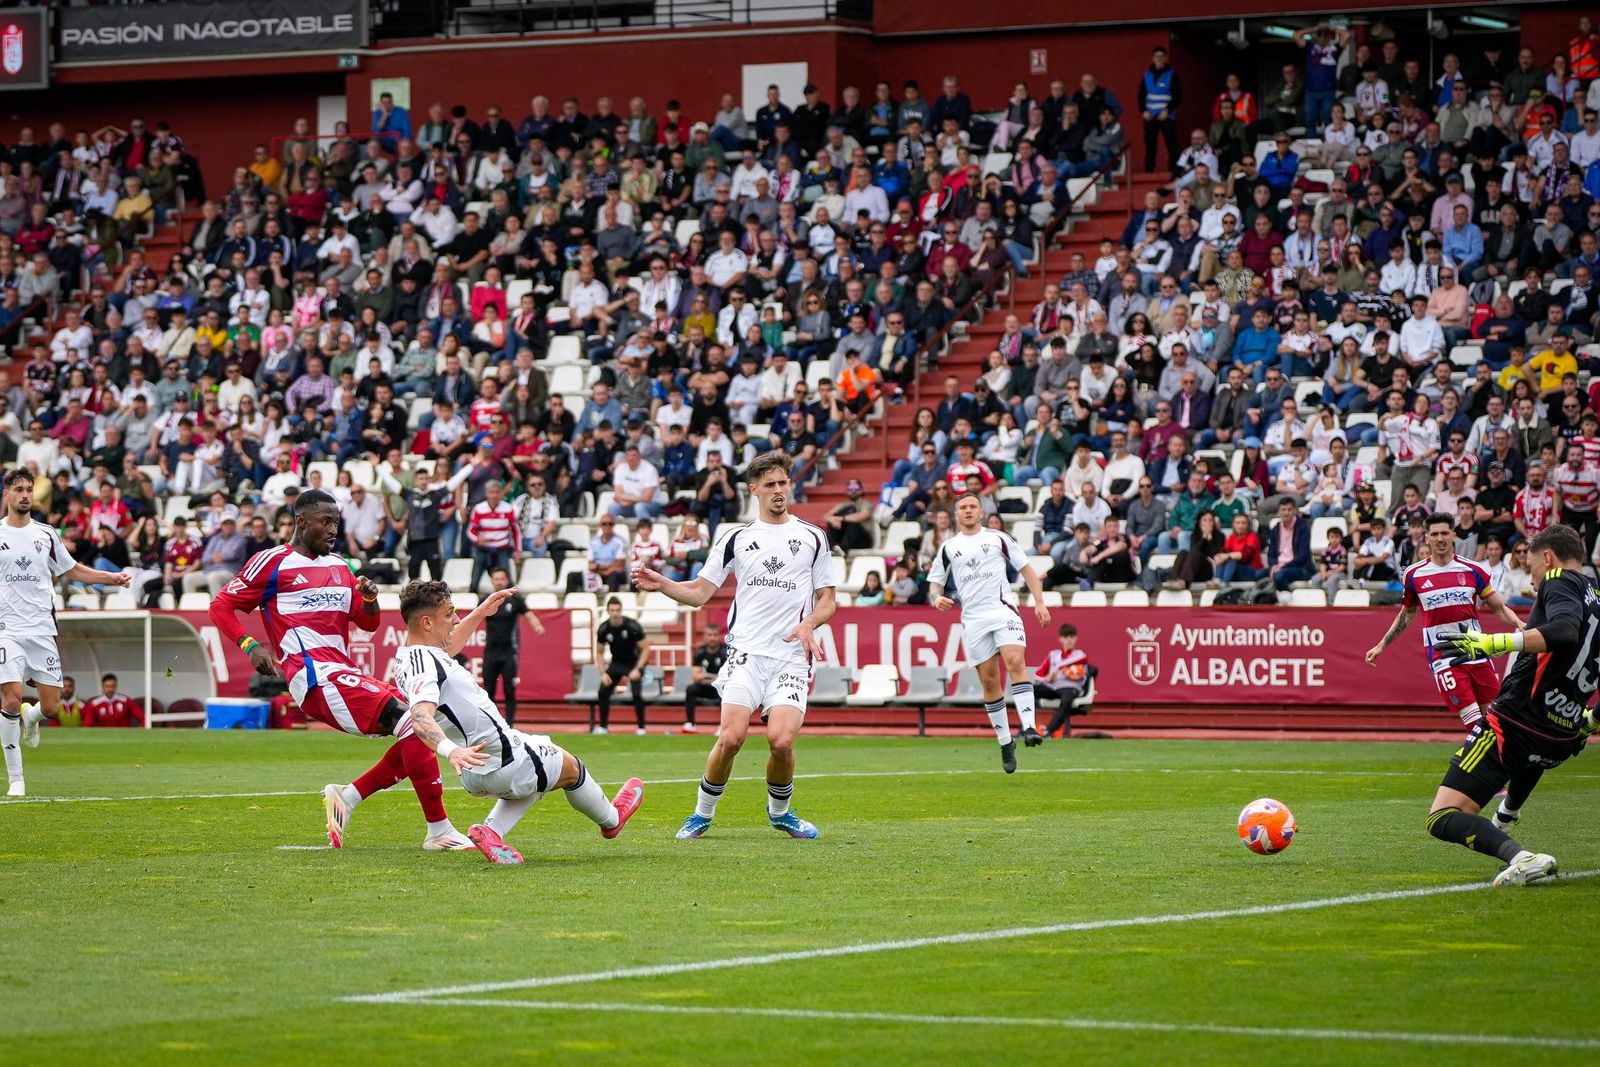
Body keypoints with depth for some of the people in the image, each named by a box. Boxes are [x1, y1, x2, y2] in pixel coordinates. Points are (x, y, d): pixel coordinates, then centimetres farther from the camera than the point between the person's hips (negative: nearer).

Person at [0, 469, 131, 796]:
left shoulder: (46, 534, 10)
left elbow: (72, 570, 22)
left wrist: (114, 577, 13)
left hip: (42, 630, 3)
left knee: (51, 707, -3)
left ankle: (30, 718, 36)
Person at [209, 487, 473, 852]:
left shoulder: (339, 568, 22)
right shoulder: (272, 562, 1)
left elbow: (369, 624, 24)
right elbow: (221, 606, 2)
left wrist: (369, 598, 2)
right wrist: (250, 645, -13)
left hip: (346, 674, 9)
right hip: (317, 678, -9)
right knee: (410, 721, -21)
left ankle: (348, 797, 7)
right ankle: (439, 830, -21)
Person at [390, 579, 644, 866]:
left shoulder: (408, 657, 5)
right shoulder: (424, 664, -27)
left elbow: (448, 645, 29)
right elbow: (420, 718, -42)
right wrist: (451, 750, -58)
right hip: (502, 764, -9)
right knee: (570, 767, 18)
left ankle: (492, 830, 14)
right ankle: (611, 818, 47)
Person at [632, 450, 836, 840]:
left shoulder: (813, 537, 12)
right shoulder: (736, 538, 13)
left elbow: (827, 600, 14)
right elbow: (699, 592, 12)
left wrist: (809, 624, -7)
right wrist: (660, 584, -5)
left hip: (792, 657, 0)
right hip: (746, 651, 0)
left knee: (781, 741, -17)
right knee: (731, 737, -18)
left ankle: (780, 811, 11)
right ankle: (703, 813, 3)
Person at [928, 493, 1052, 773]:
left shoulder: (999, 538, 9)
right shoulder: (948, 548, 14)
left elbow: (1026, 568, 11)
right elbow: (935, 582, 19)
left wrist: (1039, 602, 2)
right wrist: (937, 598, -5)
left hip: (1003, 610, -2)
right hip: (973, 618, 2)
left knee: (1016, 661, -24)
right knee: (989, 680, 2)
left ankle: (1029, 727, -32)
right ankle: (1005, 741, 12)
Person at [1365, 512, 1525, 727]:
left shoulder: (1473, 570, 4)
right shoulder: (1414, 575, 5)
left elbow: (1499, 608, 9)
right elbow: (1406, 615, 20)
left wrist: (1521, 626, -9)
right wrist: (1381, 646, 21)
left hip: (1476, 652, 2)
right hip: (1442, 658, -2)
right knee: (1476, 725, -12)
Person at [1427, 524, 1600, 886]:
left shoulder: (1561, 582, -8)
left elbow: (1564, 630, -29)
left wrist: (1495, 642, -34)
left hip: (1513, 724, -9)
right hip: (1562, 740, 9)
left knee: (1443, 819, -12)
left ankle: (1520, 857, -33)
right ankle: (1506, 818, 63)